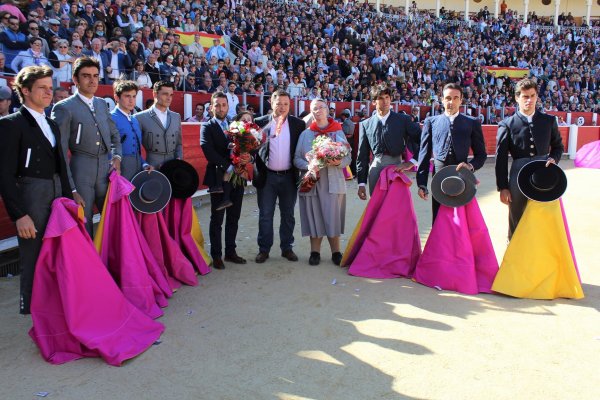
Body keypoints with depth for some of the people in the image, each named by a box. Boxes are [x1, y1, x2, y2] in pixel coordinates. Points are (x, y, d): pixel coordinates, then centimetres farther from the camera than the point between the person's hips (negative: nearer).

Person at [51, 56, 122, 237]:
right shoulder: (64, 108, -5)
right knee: (84, 224, 2)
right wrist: (70, 188, -10)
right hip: (81, 173, -5)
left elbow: (114, 134, 26)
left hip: (107, 170, 5)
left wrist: (116, 157, 8)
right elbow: (60, 152, -6)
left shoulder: (102, 104, 13)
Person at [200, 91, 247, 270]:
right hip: (218, 178, -4)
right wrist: (228, 167, -18)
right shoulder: (207, 127, -1)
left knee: (233, 218, 10)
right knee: (217, 220, 3)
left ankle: (230, 252, 21)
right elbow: (209, 151, -14)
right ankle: (216, 255, 11)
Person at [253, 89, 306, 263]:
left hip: (289, 176, 1)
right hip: (267, 176, -1)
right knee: (265, 215, 7)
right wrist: (258, 169, -11)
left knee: (288, 215, 11)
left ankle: (287, 248, 24)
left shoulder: (298, 124, 2)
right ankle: (264, 249, 18)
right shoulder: (260, 122, -1)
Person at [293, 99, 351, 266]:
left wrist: (339, 162, -17)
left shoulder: (338, 132, 6)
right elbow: (297, 158, 5)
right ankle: (315, 252, 15)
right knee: (314, 217, 4)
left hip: (333, 181, -1)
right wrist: (308, 166, -14)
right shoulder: (305, 134, 9)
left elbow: (348, 157, 4)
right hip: (311, 181, 1)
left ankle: (336, 252, 11)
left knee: (333, 217, -2)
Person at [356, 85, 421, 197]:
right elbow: (362, 156, 9)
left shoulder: (403, 120, 4)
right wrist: (361, 183, 5)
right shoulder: (366, 124, 8)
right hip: (375, 170, 2)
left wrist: (411, 162, -8)